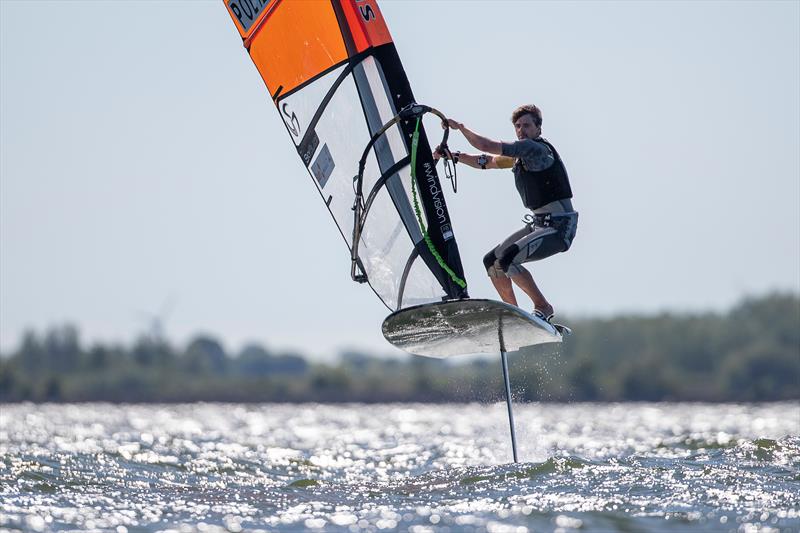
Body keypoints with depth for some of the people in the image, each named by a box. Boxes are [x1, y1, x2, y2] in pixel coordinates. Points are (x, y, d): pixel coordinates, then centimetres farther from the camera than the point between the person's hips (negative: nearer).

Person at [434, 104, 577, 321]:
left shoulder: (536, 148, -15)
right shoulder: (521, 154, 14)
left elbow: (487, 146, -17)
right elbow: (487, 161, 24)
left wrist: (460, 126, -5)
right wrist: (453, 156, 14)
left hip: (559, 227, -10)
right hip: (538, 223, 10)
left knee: (506, 259, -24)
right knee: (491, 261, 9)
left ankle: (543, 307, -10)